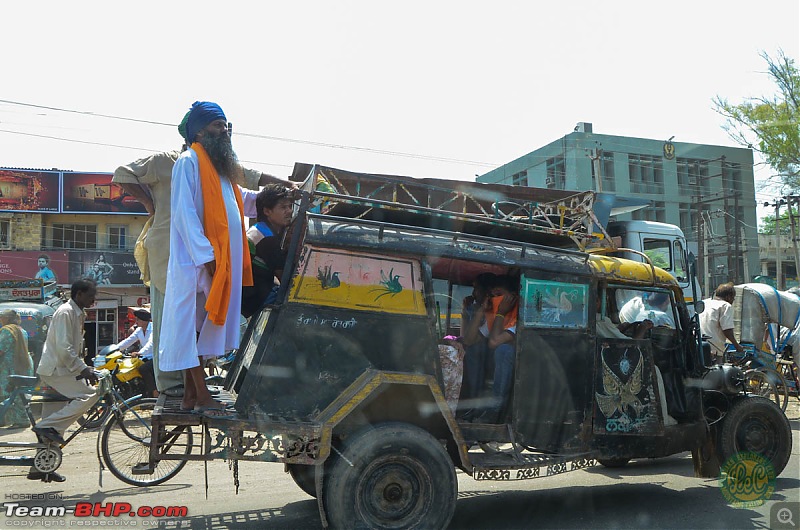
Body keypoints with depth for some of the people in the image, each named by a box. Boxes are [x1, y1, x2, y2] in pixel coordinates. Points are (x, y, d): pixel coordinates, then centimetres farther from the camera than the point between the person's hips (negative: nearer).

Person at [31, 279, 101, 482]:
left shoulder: (77, 314, 17)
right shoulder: (65, 312, -14)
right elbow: (63, 348, -22)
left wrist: (85, 369, 16)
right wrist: (83, 369, -22)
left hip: (59, 370, 10)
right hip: (55, 370, -10)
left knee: (54, 426, 11)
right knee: (90, 394, -22)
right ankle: (46, 426, -16)